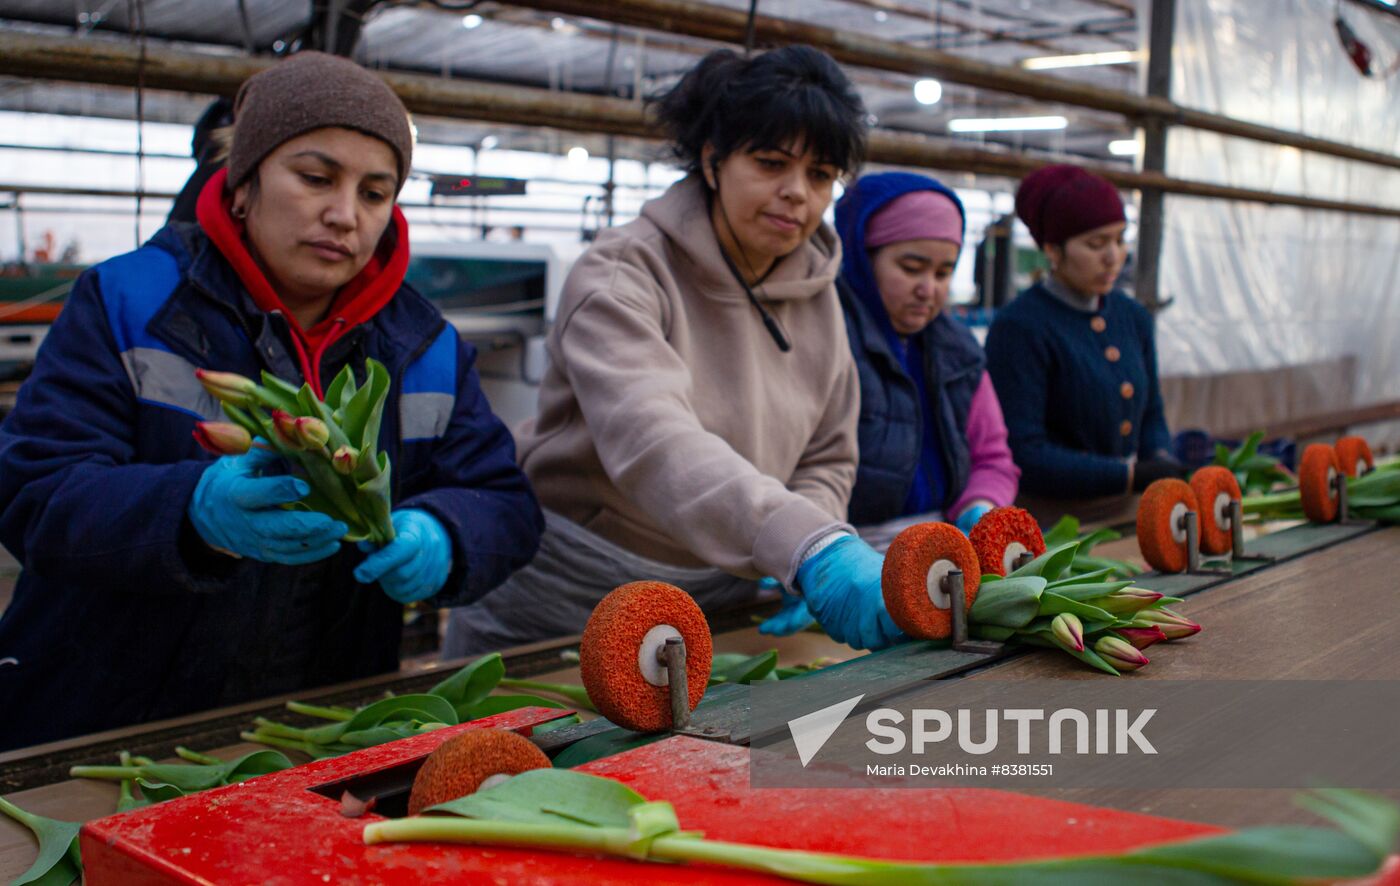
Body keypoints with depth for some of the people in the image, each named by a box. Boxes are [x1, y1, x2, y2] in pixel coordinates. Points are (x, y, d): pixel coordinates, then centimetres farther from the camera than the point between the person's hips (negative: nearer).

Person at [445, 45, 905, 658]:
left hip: (718, 604, 5)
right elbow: (651, 442, -36)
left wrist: (815, 565, -14)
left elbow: (827, 458, 7)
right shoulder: (621, 274, -19)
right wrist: (806, 547, -49)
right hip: (565, 604, -4)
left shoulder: (817, 292, 1)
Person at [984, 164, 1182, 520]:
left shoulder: (1133, 317, 11)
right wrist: (1132, 476, -20)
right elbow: (1022, 454, -17)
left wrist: (1163, 463, -2)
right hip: (1048, 519, -8)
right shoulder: (1019, 327, -12)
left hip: (1123, 517, 8)